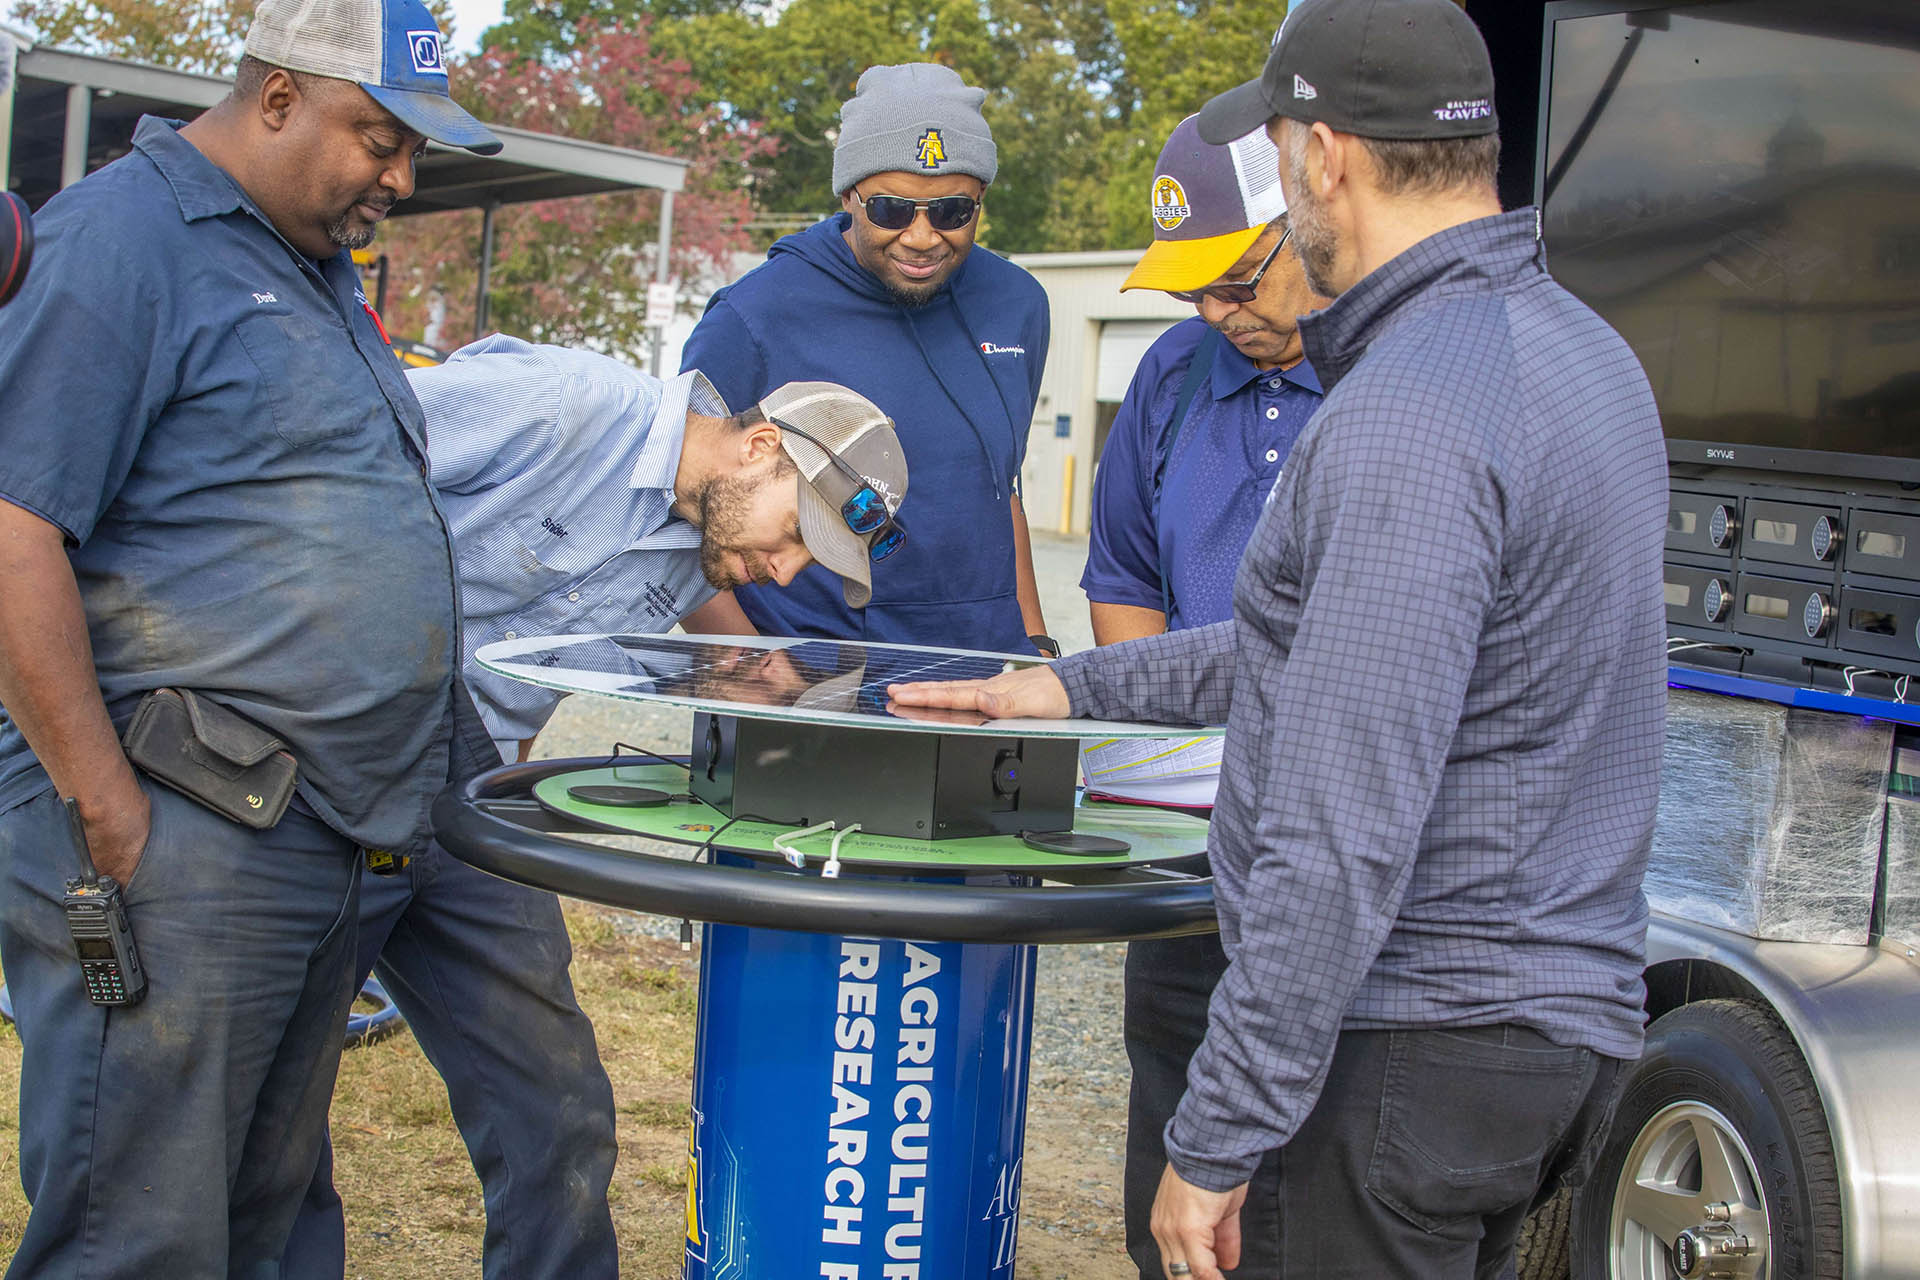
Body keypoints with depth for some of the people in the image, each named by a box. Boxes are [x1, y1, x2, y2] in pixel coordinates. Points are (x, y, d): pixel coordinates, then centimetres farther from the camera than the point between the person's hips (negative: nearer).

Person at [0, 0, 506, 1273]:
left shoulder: (316, 264, 19)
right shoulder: (124, 238, -9)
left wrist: (444, 749, 19)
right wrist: (111, 817, -19)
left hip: (330, 847, 9)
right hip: (179, 850, -9)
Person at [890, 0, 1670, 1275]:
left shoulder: (1407, 424, -23)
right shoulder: (1583, 350, 11)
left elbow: (1343, 840, -26)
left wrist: (1216, 1138, -19)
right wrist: (1077, 684, 24)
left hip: (1419, 1039, -10)